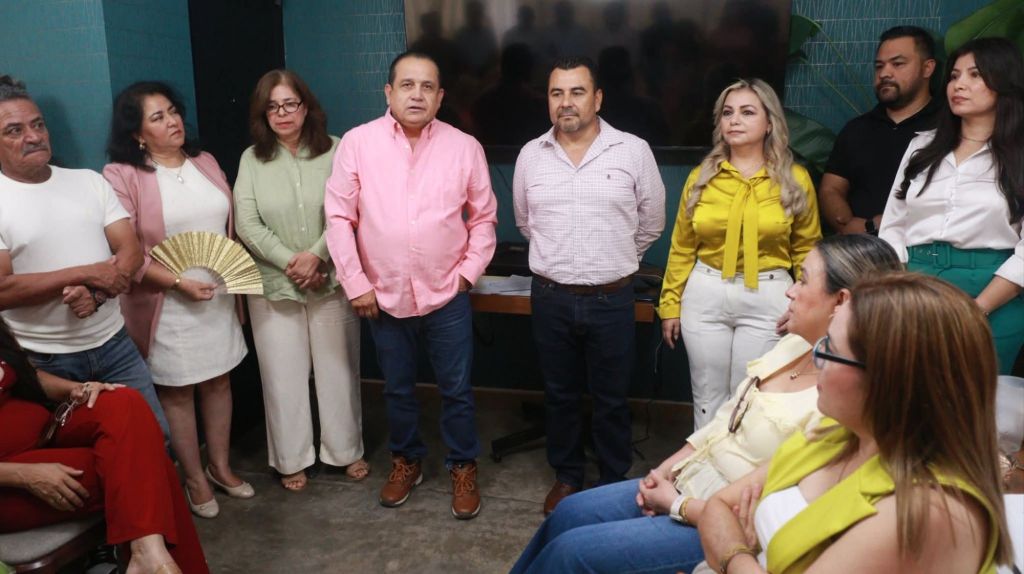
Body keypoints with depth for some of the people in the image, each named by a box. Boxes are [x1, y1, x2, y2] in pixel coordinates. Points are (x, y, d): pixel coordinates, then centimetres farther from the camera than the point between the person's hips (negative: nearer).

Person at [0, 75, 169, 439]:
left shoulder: (89, 181, 5)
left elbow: (132, 251, -1)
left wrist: (95, 292, -19)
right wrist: (88, 273, -19)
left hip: (113, 343, 3)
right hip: (44, 362, -3)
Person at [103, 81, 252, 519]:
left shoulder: (205, 162, 7)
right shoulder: (122, 176, -12)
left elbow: (230, 225, 13)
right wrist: (179, 282, -19)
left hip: (219, 296, 5)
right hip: (168, 304, -5)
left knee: (218, 382, 14)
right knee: (177, 392, 7)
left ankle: (220, 466, 31)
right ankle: (194, 479, 22)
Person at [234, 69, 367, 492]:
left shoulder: (334, 151, -2)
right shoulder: (252, 159, 3)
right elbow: (247, 225, -5)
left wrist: (316, 255, -18)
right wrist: (290, 263, -14)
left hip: (332, 282, -1)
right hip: (274, 285, 1)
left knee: (338, 369, 9)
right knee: (284, 375, 8)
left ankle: (346, 451, 27)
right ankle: (292, 459, 24)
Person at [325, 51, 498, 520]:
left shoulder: (465, 147, -4)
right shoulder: (357, 143, -6)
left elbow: (484, 216, 5)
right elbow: (339, 217, -4)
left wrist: (469, 271, -2)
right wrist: (355, 283, -6)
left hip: (446, 295, 0)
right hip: (383, 296, 1)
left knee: (456, 390, 10)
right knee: (397, 389, 17)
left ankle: (463, 467, 30)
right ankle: (406, 461, 39)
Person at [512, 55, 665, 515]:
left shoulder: (633, 151, -5)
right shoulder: (531, 155, 2)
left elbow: (651, 222, 7)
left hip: (611, 299, -2)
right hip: (551, 298, 2)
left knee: (611, 399, 10)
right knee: (560, 394, 15)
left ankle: (615, 483, 29)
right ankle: (566, 476, 34)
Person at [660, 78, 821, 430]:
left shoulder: (795, 180, 0)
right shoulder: (702, 177, 3)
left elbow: (806, 250, 4)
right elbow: (681, 248, 6)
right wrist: (670, 304, 6)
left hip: (767, 299, -1)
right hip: (705, 296, 2)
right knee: (708, 398, 11)